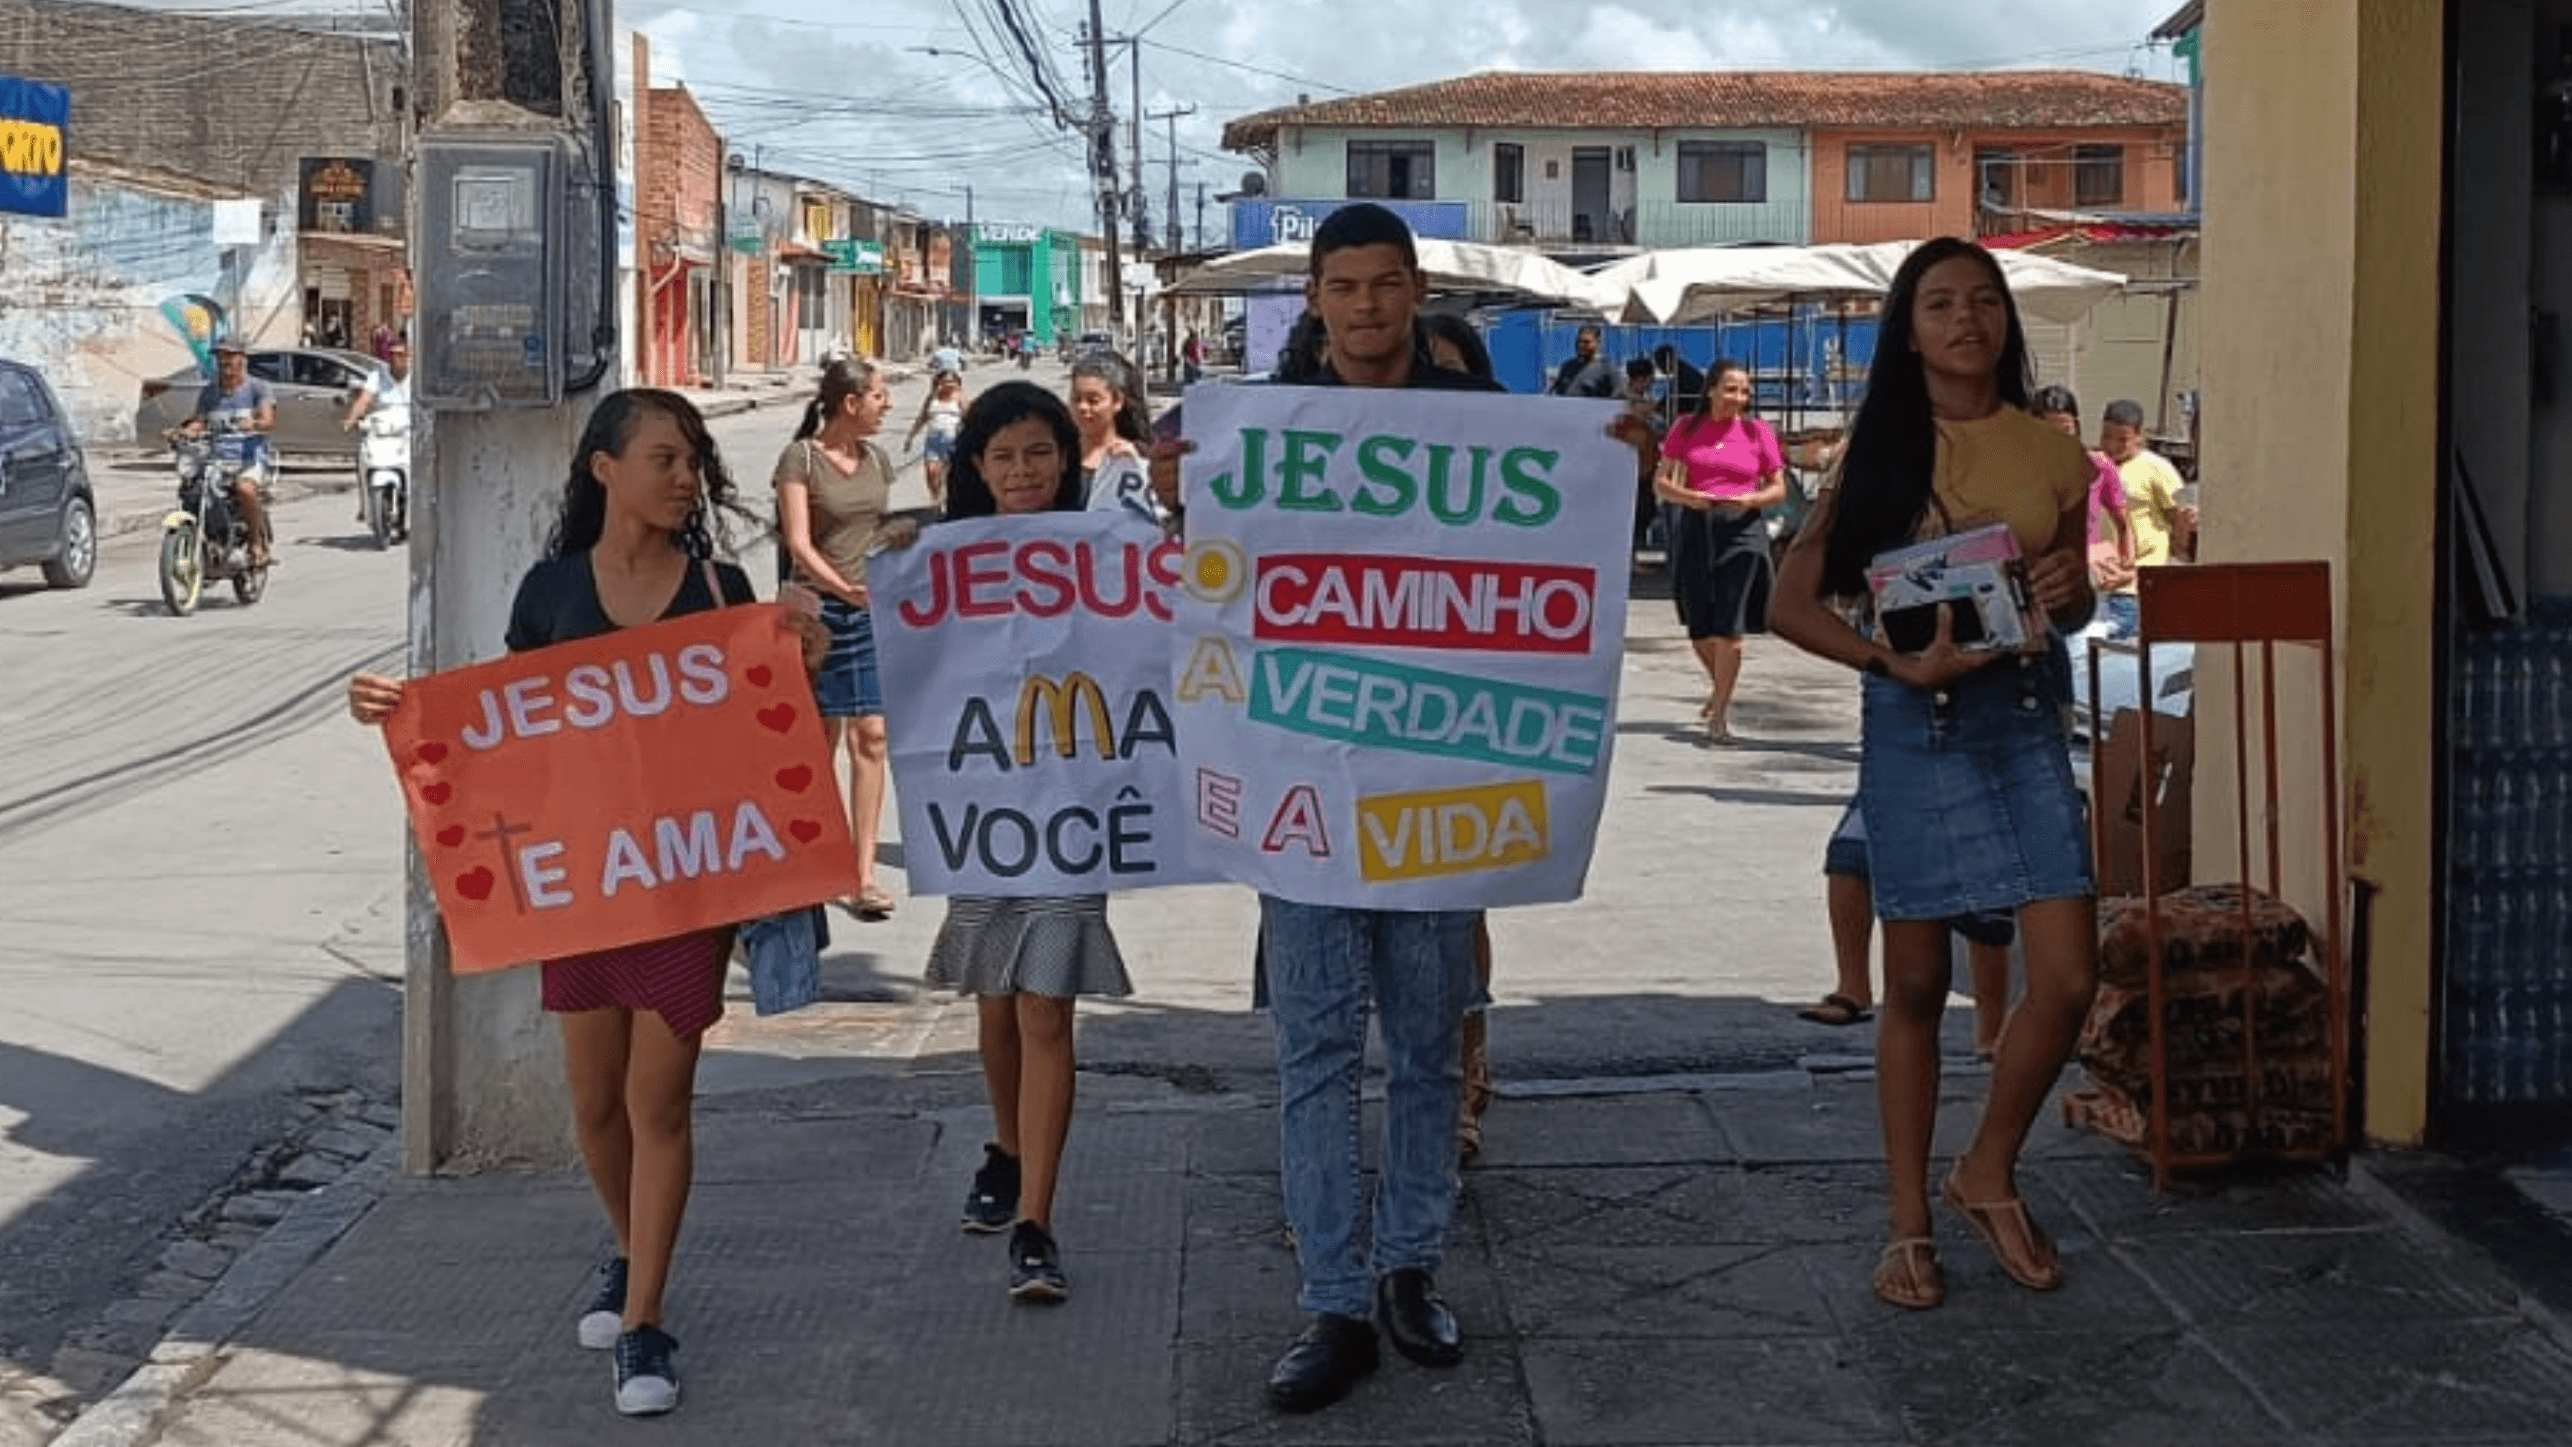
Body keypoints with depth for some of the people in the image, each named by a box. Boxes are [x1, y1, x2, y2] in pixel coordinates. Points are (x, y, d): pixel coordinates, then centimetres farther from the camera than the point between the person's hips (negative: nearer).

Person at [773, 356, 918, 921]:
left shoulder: (876, 459, 12)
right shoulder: (800, 458, -7)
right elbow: (799, 544, -14)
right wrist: (843, 587, -27)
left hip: (874, 609, 5)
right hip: (819, 608, -5)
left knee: (871, 737, -2)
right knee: (821, 741, 2)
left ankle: (863, 875, -2)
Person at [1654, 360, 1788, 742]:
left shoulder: (1758, 431, 6)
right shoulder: (1687, 428, 7)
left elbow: (1779, 489, 8)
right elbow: (1660, 482, 7)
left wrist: (1751, 499, -12)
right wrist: (1688, 496, -12)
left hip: (1741, 531, -1)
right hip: (1695, 528, 2)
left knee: (1729, 628, -9)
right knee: (1699, 629, 8)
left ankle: (1719, 714, 0)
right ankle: (1720, 689, 36)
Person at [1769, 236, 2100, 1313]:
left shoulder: (2051, 455, 5)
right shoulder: (1879, 454, -2)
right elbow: (1794, 601, -5)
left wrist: (2069, 589, -7)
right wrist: (1902, 660, -18)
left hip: (2024, 715, 2)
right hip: (1917, 724, -2)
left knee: (2068, 978, -5)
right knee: (1917, 982, 6)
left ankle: (1989, 1173, 19)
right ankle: (1910, 1221, 18)